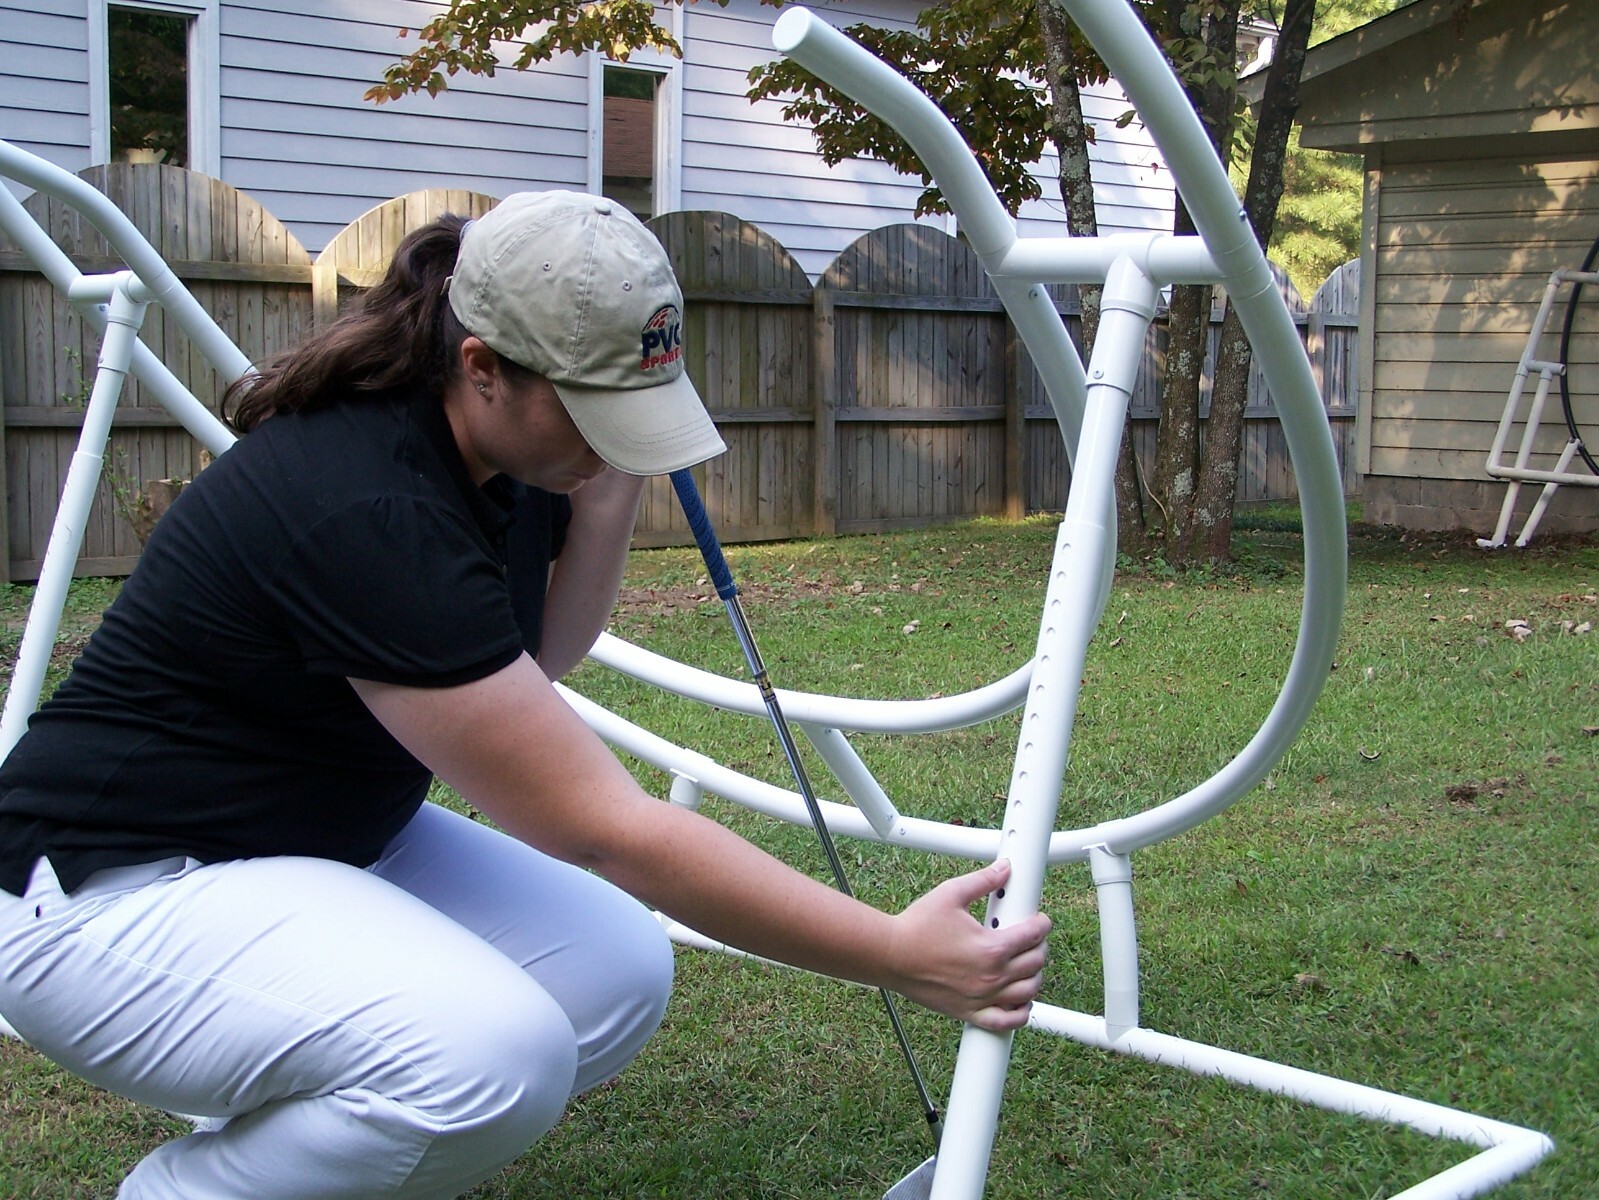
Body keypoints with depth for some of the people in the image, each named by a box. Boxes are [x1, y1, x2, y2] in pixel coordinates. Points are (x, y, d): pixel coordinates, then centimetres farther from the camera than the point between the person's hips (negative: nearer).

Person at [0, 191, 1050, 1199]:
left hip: (332, 840, 9)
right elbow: (603, 827, -30)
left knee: (616, 973, -8)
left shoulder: (516, 453, -5)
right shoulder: (371, 512, -31)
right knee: (494, 1051, -31)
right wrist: (897, 956, -28)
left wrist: (607, 503, -6)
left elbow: (541, 656, 12)